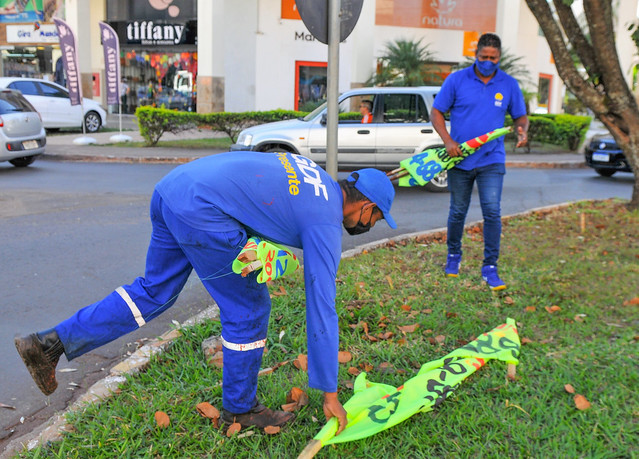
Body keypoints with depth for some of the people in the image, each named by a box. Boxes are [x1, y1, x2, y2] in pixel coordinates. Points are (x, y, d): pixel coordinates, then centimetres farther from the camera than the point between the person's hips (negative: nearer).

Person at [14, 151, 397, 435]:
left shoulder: (312, 169, 21)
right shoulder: (326, 226, -1)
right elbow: (322, 310, -2)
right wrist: (330, 393, 5)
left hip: (173, 187, 9)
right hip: (203, 211, -9)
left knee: (155, 291, 21)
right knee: (247, 309, 7)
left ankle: (52, 342, 23)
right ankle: (240, 407, 26)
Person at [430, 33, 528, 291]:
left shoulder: (509, 85, 4)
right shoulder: (456, 80, -1)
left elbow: (520, 116, 13)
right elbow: (436, 112, 1)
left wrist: (521, 131, -11)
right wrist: (447, 140, -14)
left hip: (491, 160, 0)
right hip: (459, 159, 0)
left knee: (492, 212, -10)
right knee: (458, 212, 11)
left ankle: (490, 268, -1)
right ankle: (453, 256, 34)